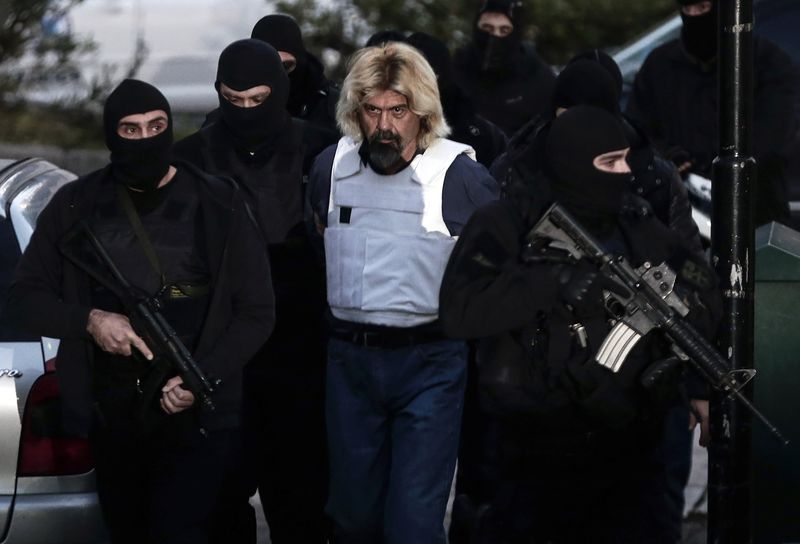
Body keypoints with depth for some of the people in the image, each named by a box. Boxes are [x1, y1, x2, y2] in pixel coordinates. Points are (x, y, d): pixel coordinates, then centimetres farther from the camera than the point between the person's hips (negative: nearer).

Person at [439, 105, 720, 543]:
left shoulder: (637, 225, 10)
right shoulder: (506, 225, -6)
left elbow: (707, 299, 10)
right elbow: (459, 309, -19)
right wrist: (555, 283, -25)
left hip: (624, 453, 4)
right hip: (532, 454, -4)